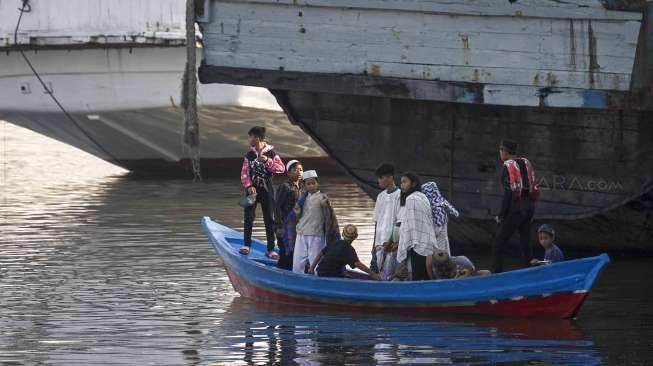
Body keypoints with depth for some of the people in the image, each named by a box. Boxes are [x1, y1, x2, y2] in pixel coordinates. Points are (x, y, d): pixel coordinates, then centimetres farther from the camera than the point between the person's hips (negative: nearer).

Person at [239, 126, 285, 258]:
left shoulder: (271, 153, -3)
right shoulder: (249, 155, 4)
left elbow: (281, 168, -10)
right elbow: (244, 173, 0)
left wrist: (267, 161, -19)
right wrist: (249, 186, -16)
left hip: (267, 189, -2)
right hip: (252, 189, 2)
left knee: (269, 219, 1)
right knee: (249, 217, -6)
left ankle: (271, 249, 6)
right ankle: (246, 245, 6)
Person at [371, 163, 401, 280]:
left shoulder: (399, 195, -7)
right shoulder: (381, 196, 15)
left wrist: (391, 241, -14)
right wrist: (374, 243, 14)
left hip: (391, 244, -7)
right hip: (380, 243, 7)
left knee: (388, 275, -10)